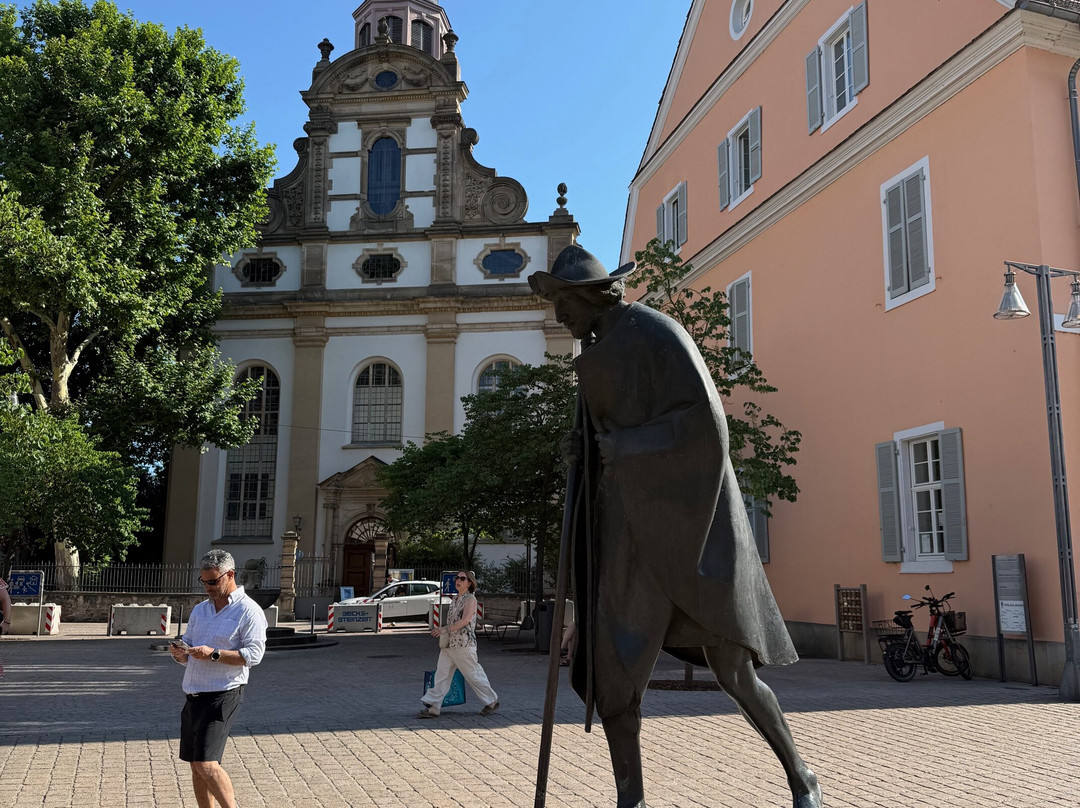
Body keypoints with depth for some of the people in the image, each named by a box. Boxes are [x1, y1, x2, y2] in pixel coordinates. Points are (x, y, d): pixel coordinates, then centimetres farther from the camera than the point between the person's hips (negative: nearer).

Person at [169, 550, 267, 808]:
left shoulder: (248, 611, -7)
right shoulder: (200, 610, 16)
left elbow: (253, 654, -16)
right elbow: (188, 647, 20)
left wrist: (214, 654, -24)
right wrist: (180, 653, -4)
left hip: (222, 697, -8)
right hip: (193, 695, 8)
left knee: (206, 764, -14)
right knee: (196, 765, 12)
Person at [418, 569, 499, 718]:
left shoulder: (470, 599, -9)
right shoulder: (455, 600, 15)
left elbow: (465, 620, -21)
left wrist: (445, 629, -26)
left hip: (464, 644, -8)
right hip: (448, 645, 8)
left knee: (473, 675, 2)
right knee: (441, 675, 2)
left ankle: (492, 702, 18)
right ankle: (432, 708, 4)